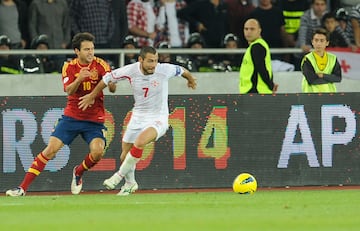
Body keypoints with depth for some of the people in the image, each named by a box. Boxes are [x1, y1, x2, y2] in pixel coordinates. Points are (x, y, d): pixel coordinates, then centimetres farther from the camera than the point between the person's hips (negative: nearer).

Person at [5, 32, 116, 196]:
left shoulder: (100, 65, -6)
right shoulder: (69, 67, -2)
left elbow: (113, 89, -14)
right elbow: (69, 91, -15)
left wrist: (110, 81, -37)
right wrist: (79, 79, -35)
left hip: (94, 119, -1)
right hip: (71, 116, 1)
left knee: (97, 151, -23)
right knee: (51, 149, -9)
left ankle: (78, 173, 11)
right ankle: (23, 187, -5)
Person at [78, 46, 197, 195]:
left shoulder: (165, 70, -19)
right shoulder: (130, 71, -15)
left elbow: (183, 71, 3)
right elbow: (107, 79, 3)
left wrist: (191, 81, 25)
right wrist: (92, 96, 15)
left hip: (158, 119, -4)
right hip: (138, 118, 4)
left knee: (139, 142, -31)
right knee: (125, 156, 8)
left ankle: (120, 175, -12)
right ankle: (130, 183, 37)